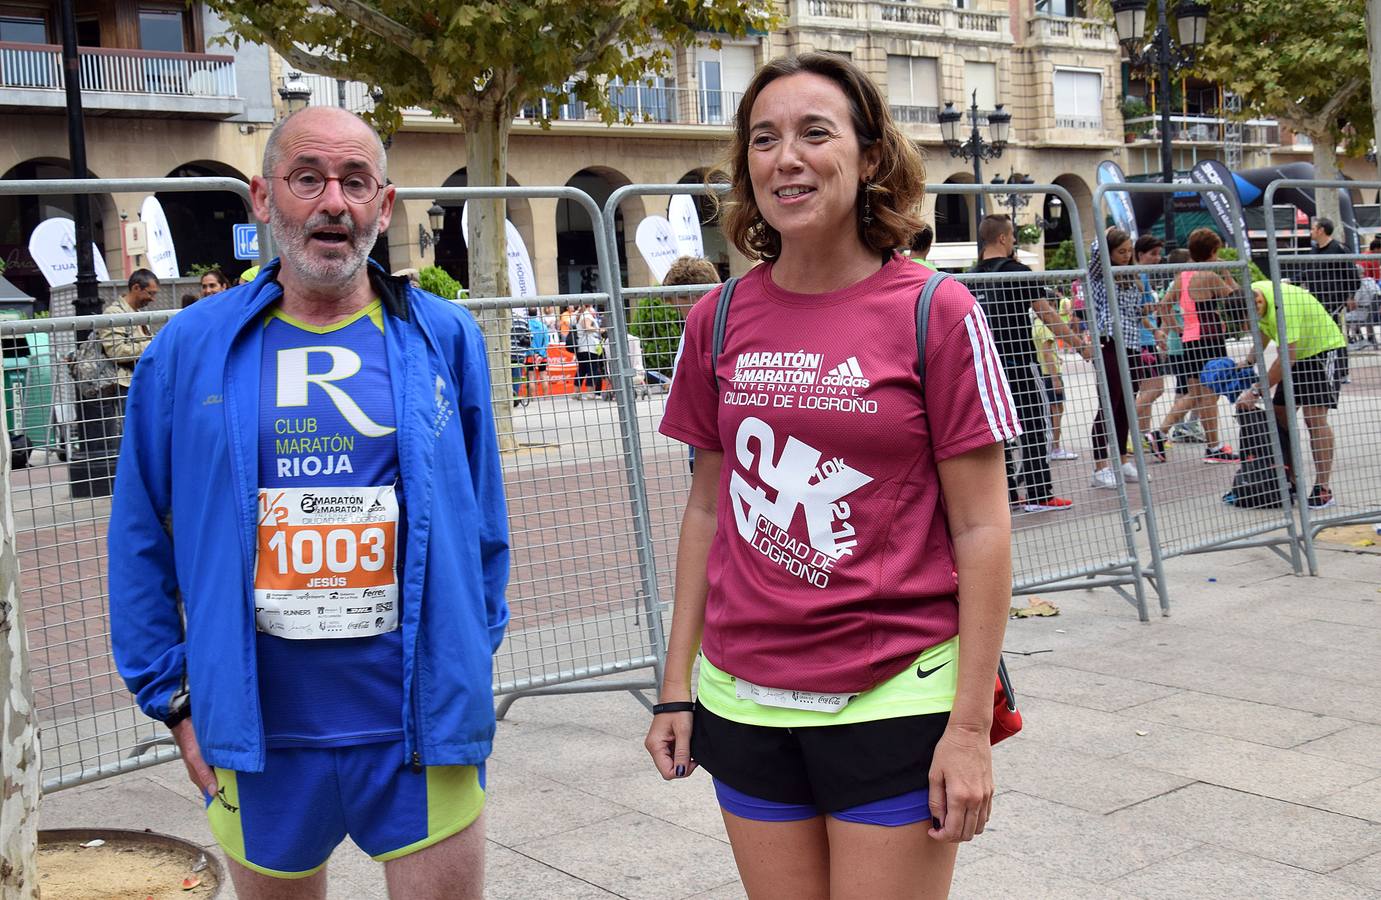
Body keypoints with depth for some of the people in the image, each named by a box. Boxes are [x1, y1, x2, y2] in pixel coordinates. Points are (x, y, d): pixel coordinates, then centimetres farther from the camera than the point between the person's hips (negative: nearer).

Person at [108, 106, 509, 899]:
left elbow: (484, 522, 7)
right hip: (258, 732, 1)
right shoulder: (191, 349, -1)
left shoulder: (445, 339, 0)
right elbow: (141, 538, 5)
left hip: (423, 721, 0)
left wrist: (476, 660, 6)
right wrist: (173, 693, 3)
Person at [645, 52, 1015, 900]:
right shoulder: (719, 320, 3)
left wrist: (972, 724, -10)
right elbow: (709, 508, 10)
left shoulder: (936, 312, -8)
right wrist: (677, 684, 9)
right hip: (746, 702, 4)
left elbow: (981, 529, -7)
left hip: (894, 700, -3)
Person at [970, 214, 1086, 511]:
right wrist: (1079, 344, -4)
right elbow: (1047, 314, -10)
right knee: (1033, 428, -1)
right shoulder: (1018, 272, -10)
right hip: (1018, 361, -6)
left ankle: (1008, 493, 13)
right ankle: (1039, 494, 0)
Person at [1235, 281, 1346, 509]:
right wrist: (1249, 361, -2)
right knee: (1279, 414, 3)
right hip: (1296, 351, 9)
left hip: (1323, 347, -8)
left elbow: (1287, 359, -34)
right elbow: (1264, 329, 11)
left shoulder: (1282, 305, -36)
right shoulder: (1249, 295, -9)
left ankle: (1323, 489, -13)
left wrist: (1256, 392, -30)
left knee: (1314, 417, -16)